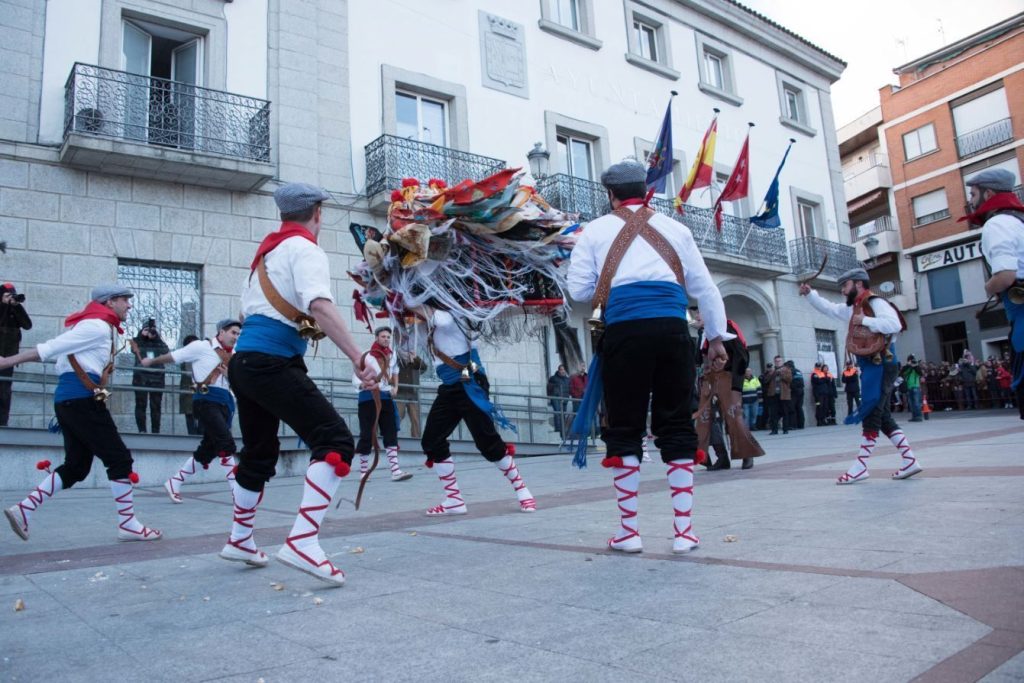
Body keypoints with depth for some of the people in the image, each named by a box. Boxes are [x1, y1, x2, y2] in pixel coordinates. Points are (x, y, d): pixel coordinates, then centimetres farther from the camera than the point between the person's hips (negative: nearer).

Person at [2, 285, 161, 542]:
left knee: (76, 466, 12)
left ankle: (23, 510, 10)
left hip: (68, 400, 10)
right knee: (119, 459, -5)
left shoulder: (99, 327, 22)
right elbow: (51, 347, -11)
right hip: (83, 399, -10)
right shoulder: (98, 327, -9)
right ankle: (128, 525, -1)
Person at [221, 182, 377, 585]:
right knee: (335, 441, -14)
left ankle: (240, 541, 35)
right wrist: (358, 359, -30)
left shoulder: (267, 250, 21)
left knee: (259, 453, 22)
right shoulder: (305, 250, -6)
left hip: (244, 360, 9)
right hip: (273, 362, -9)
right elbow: (320, 307, -24)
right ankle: (302, 543, -25)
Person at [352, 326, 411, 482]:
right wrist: (363, 384, -30)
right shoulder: (366, 356, -6)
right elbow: (355, 378, -9)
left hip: (386, 397, 4)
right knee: (366, 435, -1)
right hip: (368, 398, -4)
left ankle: (395, 471, -10)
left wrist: (395, 386, 19)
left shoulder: (392, 356, 10)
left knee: (391, 434, -5)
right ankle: (363, 472, 11)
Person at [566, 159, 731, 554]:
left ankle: (629, 531, 10)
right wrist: (717, 337, 25)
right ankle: (683, 530, 11)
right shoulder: (674, 229, 17)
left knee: (624, 429, 6)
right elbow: (704, 287, 18)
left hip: (625, 331, -2)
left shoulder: (596, 230, 12)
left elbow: (580, 290, 8)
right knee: (677, 426, 9)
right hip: (672, 329, 2)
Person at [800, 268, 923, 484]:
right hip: (872, 367, 10)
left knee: (871, 415, -8)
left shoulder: (876, 303, -11)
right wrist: (809, 293, 16)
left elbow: (895, 324, -26)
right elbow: (828, 308, 27)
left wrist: (865, 321, -20)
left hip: (880, 366, -10)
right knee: (883, 417, 11)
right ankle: (909, 461, 14)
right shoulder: (853, 309, 17)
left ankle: (860, 467, -6)